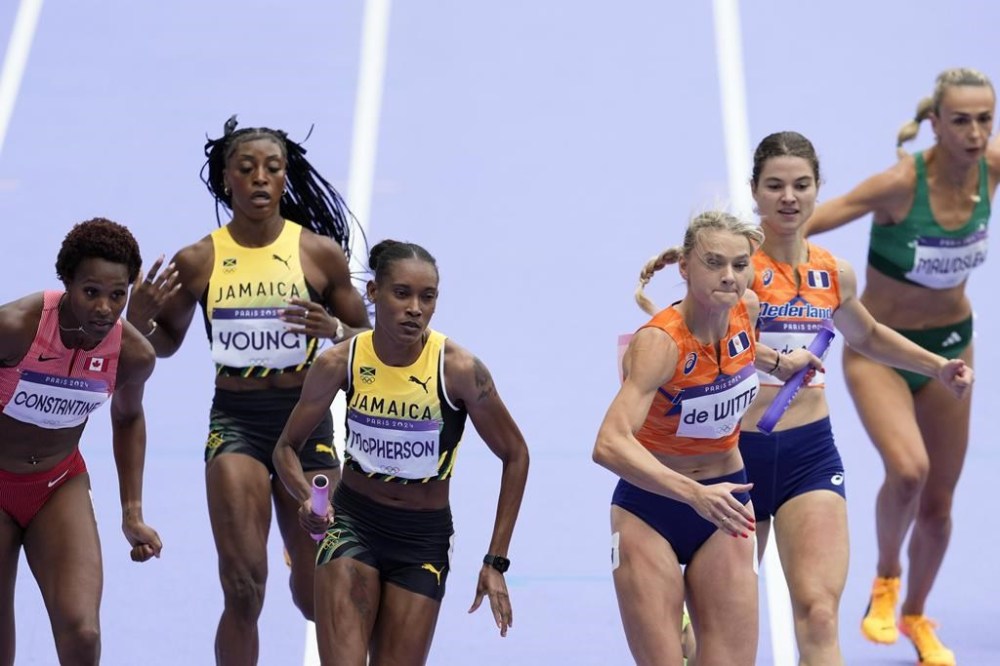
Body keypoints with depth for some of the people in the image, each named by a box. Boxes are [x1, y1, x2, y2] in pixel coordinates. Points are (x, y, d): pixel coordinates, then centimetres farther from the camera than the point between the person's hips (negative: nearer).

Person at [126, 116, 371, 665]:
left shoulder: (320, 252, 0)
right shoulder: (198, 261, 1)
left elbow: (366, 340, 8)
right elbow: (165, 342, 13)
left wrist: (332, 328, -15)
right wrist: (140, 318, -10)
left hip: (306, 419, 1)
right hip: (234, 419, -1)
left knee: (318, 595, 7)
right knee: (244, 589, -13)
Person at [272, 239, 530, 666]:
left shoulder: (459, 369, -15)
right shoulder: (340, 363, -10)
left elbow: (514, 456, -4)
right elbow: (287, 446, 3)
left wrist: (496, 562, -6)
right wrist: (307, 499, -19)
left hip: (425, 536, 0)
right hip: (353, 522, 0)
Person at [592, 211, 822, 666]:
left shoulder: (746, 311, -8)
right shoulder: (659, 342, -26)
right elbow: (609, 445, -41)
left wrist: (778, 362, 24)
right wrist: (694, 494, -49)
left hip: (723, 507, 5)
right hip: (650, 510, -5)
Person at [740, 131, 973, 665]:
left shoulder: (834, 275, 7)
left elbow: (866, 337, 29)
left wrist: (937, 366, 21)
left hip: (810, 451, 3)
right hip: (735, 450, -2)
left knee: (818, 616, -14)